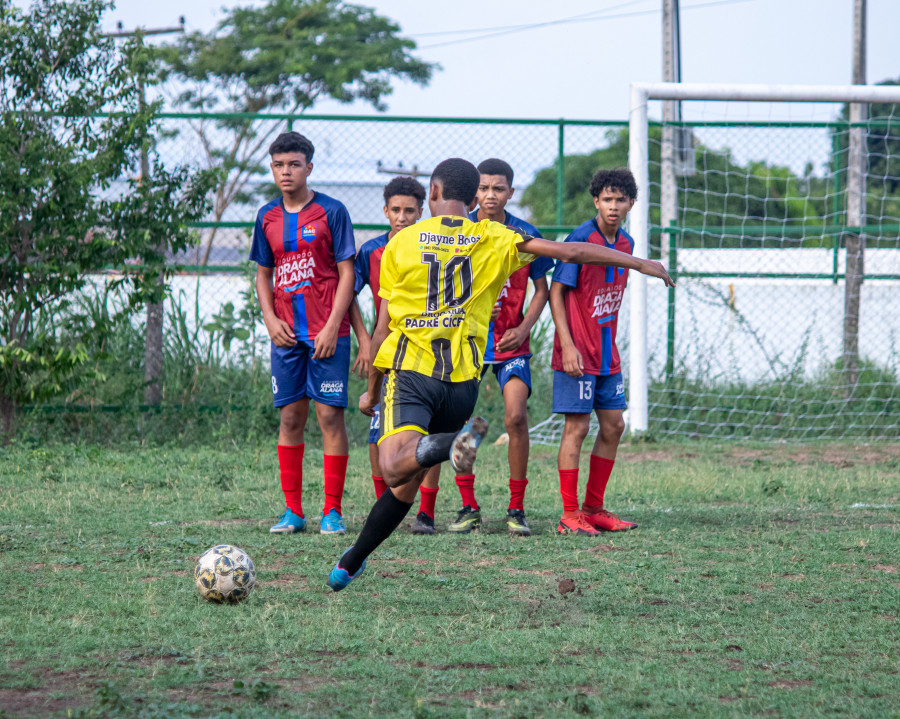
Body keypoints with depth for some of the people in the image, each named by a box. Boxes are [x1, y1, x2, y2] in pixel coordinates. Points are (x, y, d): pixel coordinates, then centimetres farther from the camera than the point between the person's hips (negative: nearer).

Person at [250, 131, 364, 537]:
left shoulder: (331, 211, -3)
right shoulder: (267, 217, 10)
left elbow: (346, 274, -4)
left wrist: (332, 327, -11)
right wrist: (270, 319, 2)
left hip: (327, 333, -4)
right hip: (286, 335, 4)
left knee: (330, 415, -5)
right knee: (290, 418, 4)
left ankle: (332, 511, -1)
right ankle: (293, 511, 9)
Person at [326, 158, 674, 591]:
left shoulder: (402, 242, 4)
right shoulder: (494, 240, 6)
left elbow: (384, 328, 5)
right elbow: (569, 252, 0)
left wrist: (372, 392, 16)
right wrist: (637, 263, 8)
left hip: (409, 370, -3)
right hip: (463, 380, 3)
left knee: (396, 469, -24)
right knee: (407, 484, 16)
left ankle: (457, 441, -49)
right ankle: (351, 563, 20)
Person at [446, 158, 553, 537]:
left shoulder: (525, 234, -4)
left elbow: (541, 289, 6)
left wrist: (523, 328, -7)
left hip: (511, 344, -1)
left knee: (516, 417, -14)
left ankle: (516, 509, -2)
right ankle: (468, 508, 10)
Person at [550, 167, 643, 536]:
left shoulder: (625, 243, 8)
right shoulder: (580, 239, -13)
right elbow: (556, 292, -13)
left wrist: (612, 346, 17)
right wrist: (568, 346, -20)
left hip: (607, 354, 8)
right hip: (578, 354, -8)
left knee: (613, 425, 9)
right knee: (577, 427, -6)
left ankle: (594, 509, 18)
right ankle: (569, 516, -2)